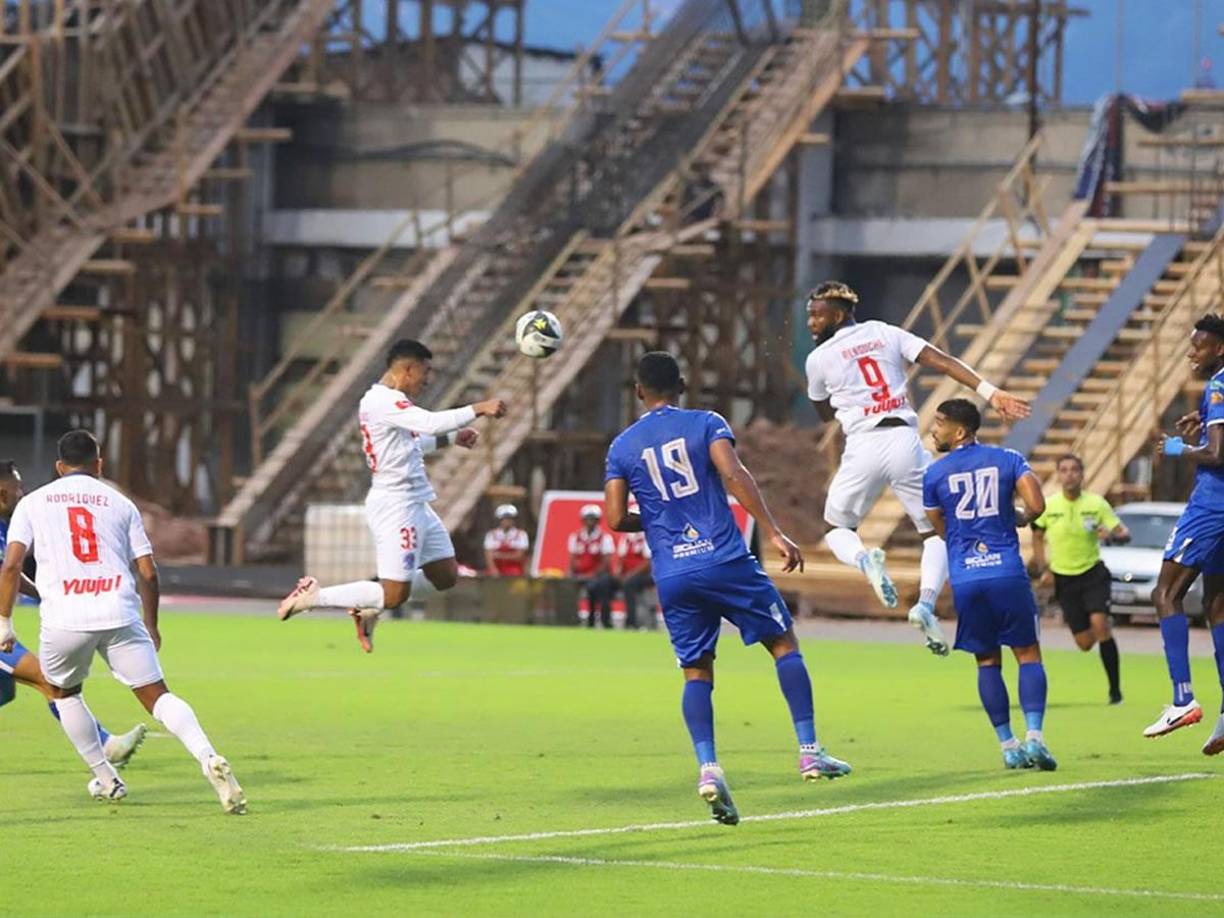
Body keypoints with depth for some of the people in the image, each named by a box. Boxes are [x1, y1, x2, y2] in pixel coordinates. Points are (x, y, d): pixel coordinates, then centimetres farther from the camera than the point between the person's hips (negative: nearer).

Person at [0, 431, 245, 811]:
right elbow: (148, 572, 12)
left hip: (64, 618, 0)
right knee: (157, 695, 1)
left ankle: (105, 779, 24)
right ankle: (208, 758, -23)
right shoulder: (120, 503, 16)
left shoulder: (32, 504, 14)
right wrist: (151, 625, 24)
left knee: (64, 693, 26)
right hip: (120, 614, 0)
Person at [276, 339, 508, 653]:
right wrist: (478, 409, -24)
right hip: (396, 507, -10)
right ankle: (314, 596, 5)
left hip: (416, 506, 10)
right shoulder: (381, 401, -19)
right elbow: (431, 422, -30)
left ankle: (370, 608, 21)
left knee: (446, 576, 13)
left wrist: (450, 439, 21)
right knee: (394, 595, -7)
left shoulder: (391, 400, 14)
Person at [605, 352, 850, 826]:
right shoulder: (706, 424, 3)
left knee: (696, 671, 8)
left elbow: (616, 519, 4)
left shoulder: (622, 447, 10)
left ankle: (707, 767, -13)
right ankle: (810, 751, 3)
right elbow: (734, 475, -12)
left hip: (672, 575, 2)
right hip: (725, 560, -2)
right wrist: (773, 532, -15)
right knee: (784, 643, 11)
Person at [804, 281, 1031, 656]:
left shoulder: (819, 359, 5)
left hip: (863, 446, -2)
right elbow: (943, 362, -1)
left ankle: (863, 558, -16)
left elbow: (825, 414, 21)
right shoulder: (887, 333, 11)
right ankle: (926, 603, -13)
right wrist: (991, 392, -5)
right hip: (904, 441, 2)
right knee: (936, 531, 14)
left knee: (836, 529, 20)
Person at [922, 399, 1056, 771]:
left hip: (965, 579, 1)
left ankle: (1008, 744, 7)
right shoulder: (1008, 459, 6)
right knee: (1028, 653, 7)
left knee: (987, 660, 11)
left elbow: (941, 530, 14)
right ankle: (1034, 736, -10)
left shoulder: (933, 474, 6)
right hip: (1007, 572, 0)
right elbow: (1036, 505, -5)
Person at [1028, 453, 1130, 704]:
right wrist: (1043, 568, 4)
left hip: (1093, 573, -2)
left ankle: (1115, 688, -14)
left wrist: (1112, 533, -29)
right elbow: (1037, 536, 14)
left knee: (1099, 623, -24)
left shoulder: (1096, 503, -7)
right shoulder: (1049, 506, -3)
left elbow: (1125, 533, -7)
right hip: (1064, 578, 2)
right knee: (1085, 643, -1)